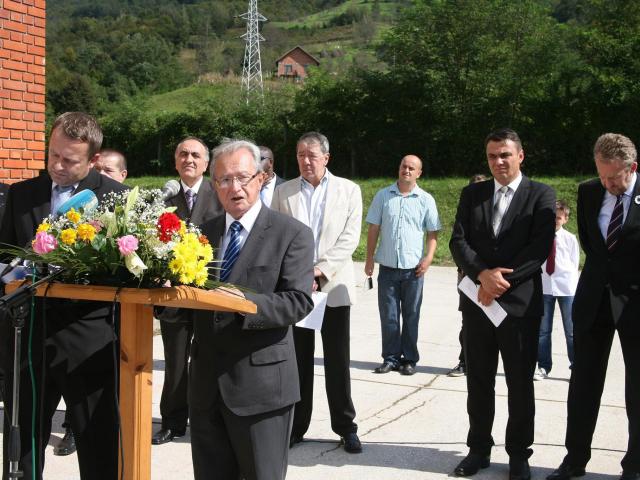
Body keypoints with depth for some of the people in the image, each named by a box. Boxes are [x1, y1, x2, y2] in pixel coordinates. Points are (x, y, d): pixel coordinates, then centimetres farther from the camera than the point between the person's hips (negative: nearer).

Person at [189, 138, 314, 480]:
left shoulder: (292, 234, -6)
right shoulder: (204, 232, 10)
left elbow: (299, 302, -16)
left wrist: (244, 301, -29)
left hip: (260, 385, -5)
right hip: (206, 384, 5)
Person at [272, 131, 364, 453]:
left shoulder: (348, 190, 4)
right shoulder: (283, 192, 7)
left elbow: (349, 237, -3)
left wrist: (320, 270, -13)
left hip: (333, 285, -1)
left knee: (337, 360, 4)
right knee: (298, 359, 7)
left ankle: (346, 426, 15)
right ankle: (297, 425, 17)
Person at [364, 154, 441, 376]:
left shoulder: (426, 200, 2)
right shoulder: (383, 196, 4)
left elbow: (432, 233, 5)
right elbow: (373, 229, 6)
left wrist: (428, 258, -9)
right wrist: (369, 260, 2)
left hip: (413, 268, -1)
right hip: (387, 266, 1)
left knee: (411, 315, 8)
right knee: (388, 315, 6)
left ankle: (409, 359, 17)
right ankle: (390, 357, 16)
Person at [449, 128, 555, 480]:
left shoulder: (541, 195, 0)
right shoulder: (471, 194, 9)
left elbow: (539, 248, -10)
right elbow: (458, 241, 0)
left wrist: (502, 280, -16)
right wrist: (483, 274, -16)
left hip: (520, 302, -3)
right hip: (477, 300, 3)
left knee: (520, 384, 6)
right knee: (478, 381, 11)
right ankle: (478, 450, 24)